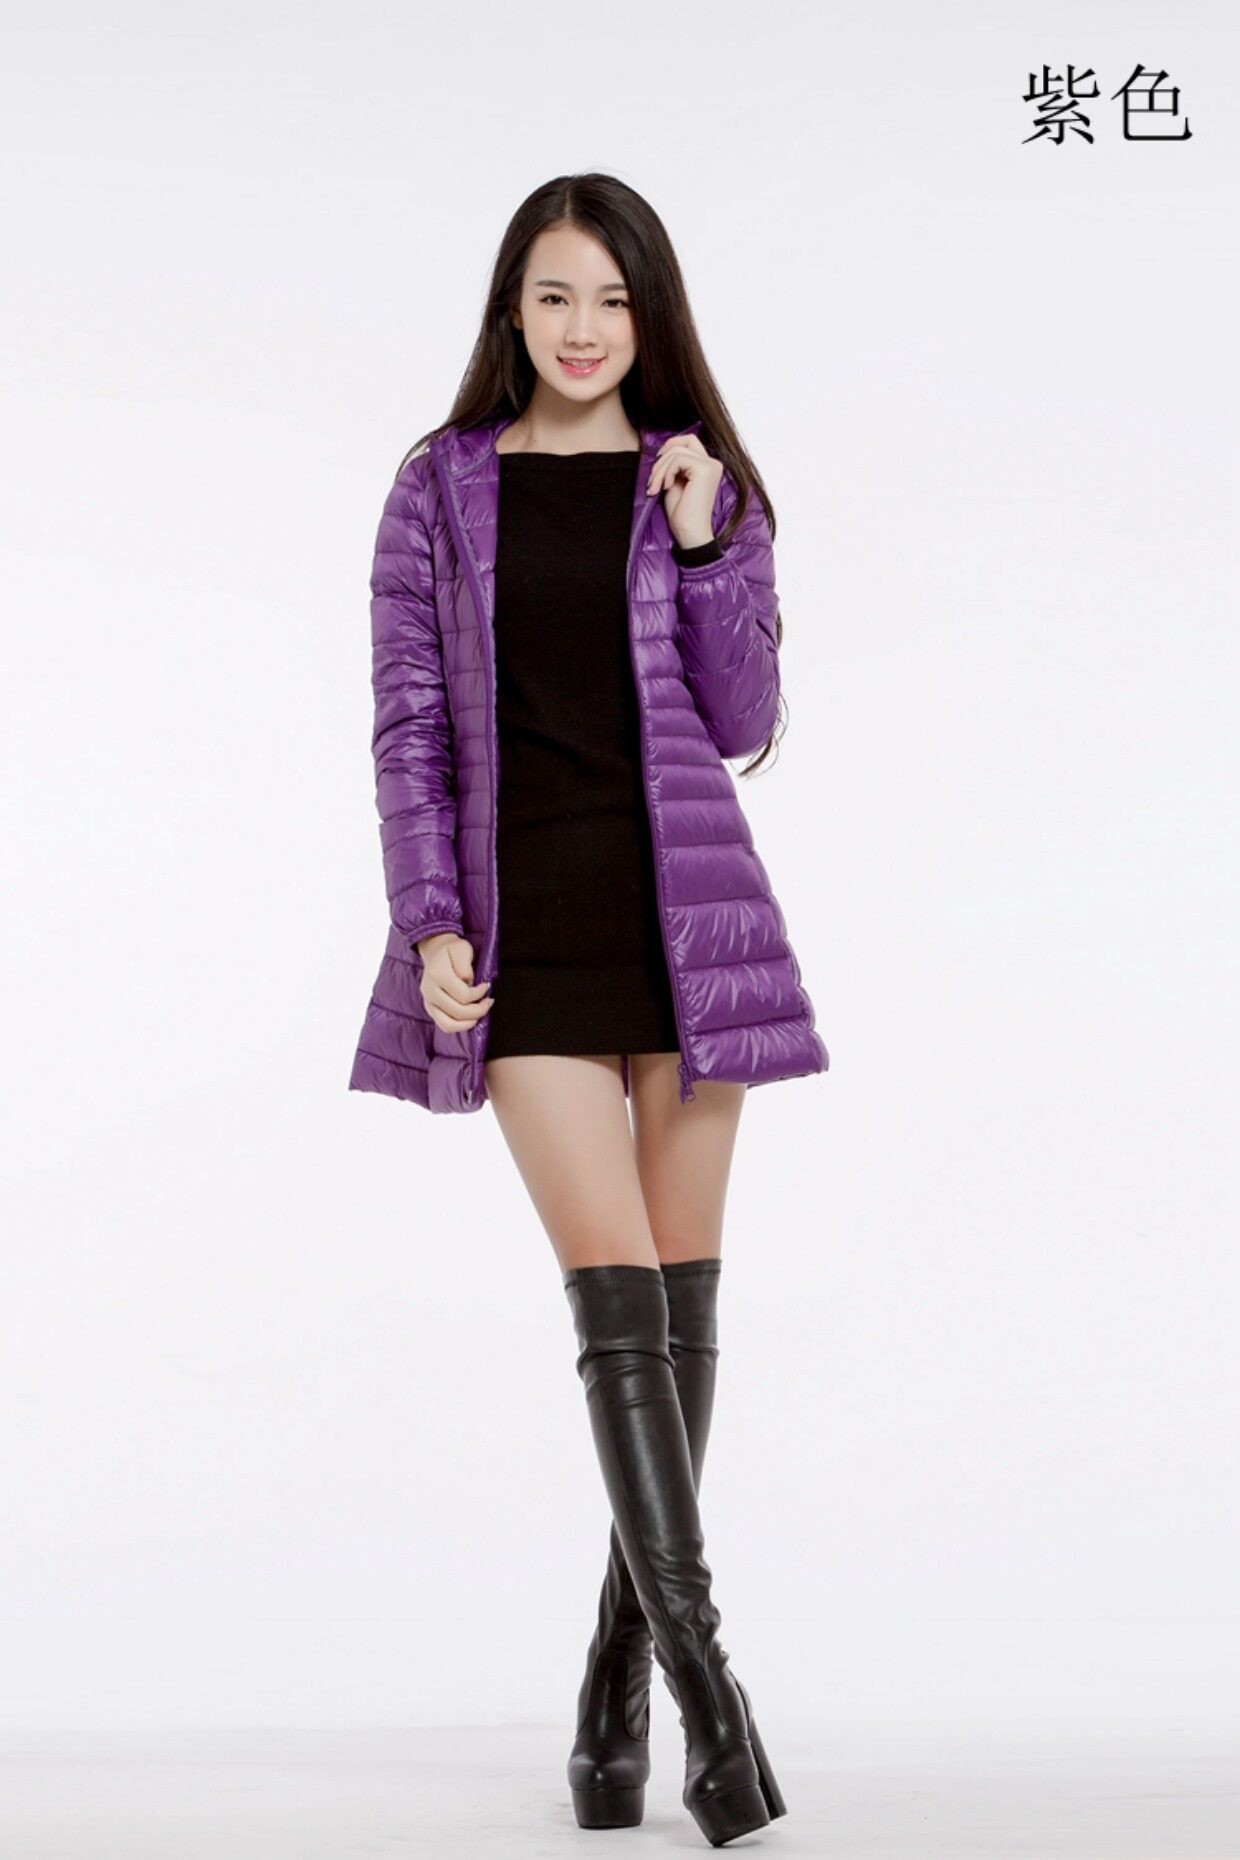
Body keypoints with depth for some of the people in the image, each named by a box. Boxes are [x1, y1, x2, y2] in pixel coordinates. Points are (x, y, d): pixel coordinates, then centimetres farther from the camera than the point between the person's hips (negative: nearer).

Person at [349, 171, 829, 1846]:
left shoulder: (703, 485, 9)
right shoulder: (442, 488, 7)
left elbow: (747, 724, 4)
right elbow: (410, 722, 3)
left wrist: (701, 546, -7)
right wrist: (428, 922, -6)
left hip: (684, 907, 2)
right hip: (525, 920, -2)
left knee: (681, 1286, 3)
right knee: (617, 1287, -11)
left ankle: (619, 1674, 15)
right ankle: (703, 1674, -10)